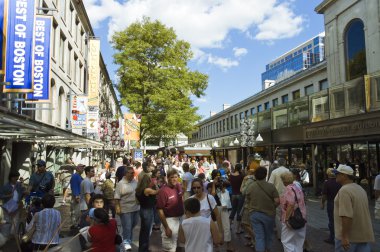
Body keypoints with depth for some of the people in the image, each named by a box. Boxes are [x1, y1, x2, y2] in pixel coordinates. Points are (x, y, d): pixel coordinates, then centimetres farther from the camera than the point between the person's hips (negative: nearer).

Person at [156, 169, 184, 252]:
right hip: (169, 220, -6)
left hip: (180, 219, 7)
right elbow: (160, 210, -18)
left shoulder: (179, 186, -2)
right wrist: (166, 227, -18)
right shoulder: (163, 190, -20)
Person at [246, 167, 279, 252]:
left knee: (258, 236, 6)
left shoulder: (250, 187, -6)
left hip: (254, 214, 1)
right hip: (268, 214, -1)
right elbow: (277, 201, -14)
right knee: (268, 235, 21)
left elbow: (247, 201, 2)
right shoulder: (271, 186, -13)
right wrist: (272, 208, 5)